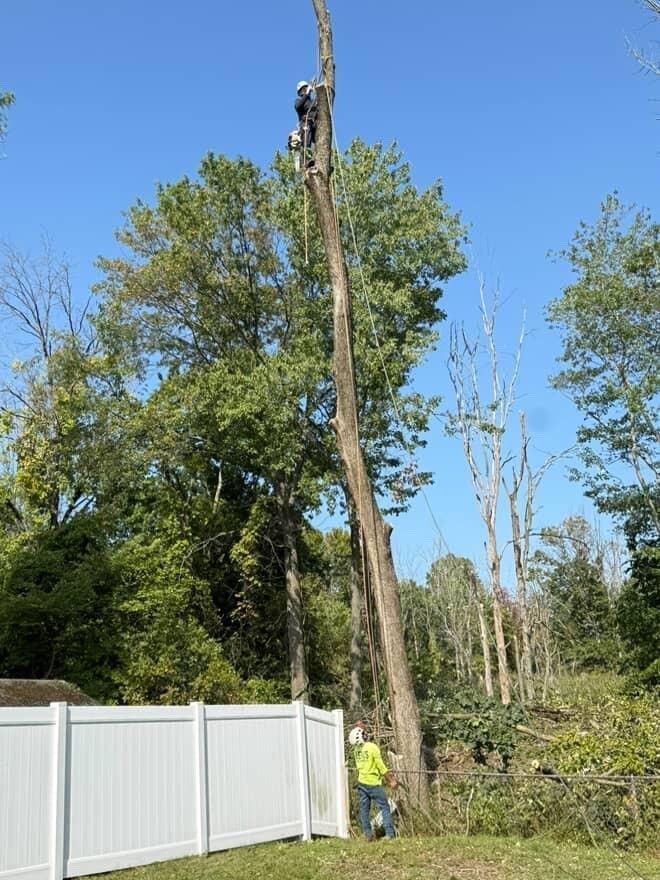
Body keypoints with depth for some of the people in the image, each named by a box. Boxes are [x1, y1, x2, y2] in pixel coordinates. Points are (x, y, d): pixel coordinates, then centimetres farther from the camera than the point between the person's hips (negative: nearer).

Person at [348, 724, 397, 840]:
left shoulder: (356, 749, 0)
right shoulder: (372, 747, -16)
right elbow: (381, 766, -13)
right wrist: (391, 780, -5)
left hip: (362, 783, 5)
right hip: (374, 783, -5)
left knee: (364, 809, 10)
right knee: (384, 808, 3)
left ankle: (368, 834, 11)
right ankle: (390, 833, 1)